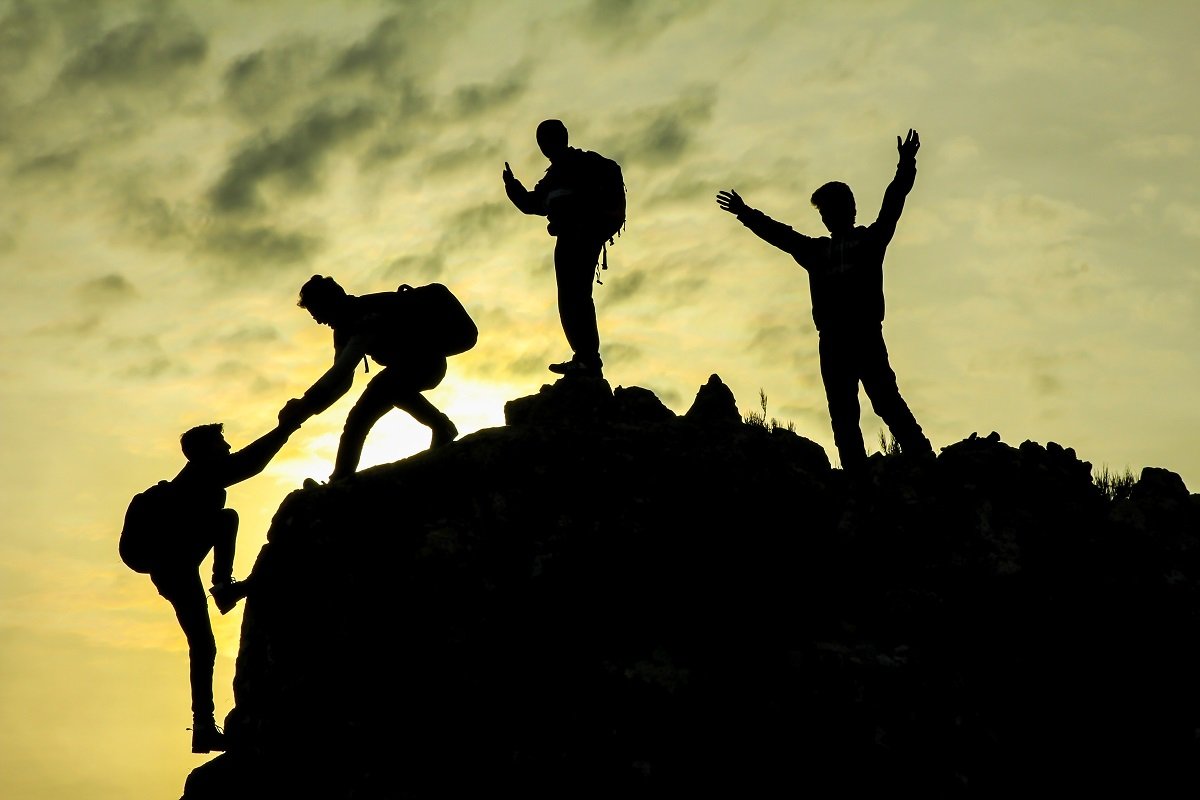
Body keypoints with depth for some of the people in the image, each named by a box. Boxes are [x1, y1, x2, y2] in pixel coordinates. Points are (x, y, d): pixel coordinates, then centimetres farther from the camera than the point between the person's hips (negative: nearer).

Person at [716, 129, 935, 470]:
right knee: (843, 415, -3)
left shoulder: (870, 239, 13)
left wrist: (906, 167, -7)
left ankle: (922, 462, -21)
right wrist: (745, 213, 33)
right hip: (832, 338, 5)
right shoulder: (816, 250, 24)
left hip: (866, 334, -5)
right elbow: (778, 233, 30)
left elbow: (892, 205, 4)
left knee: (885, 398, -16)